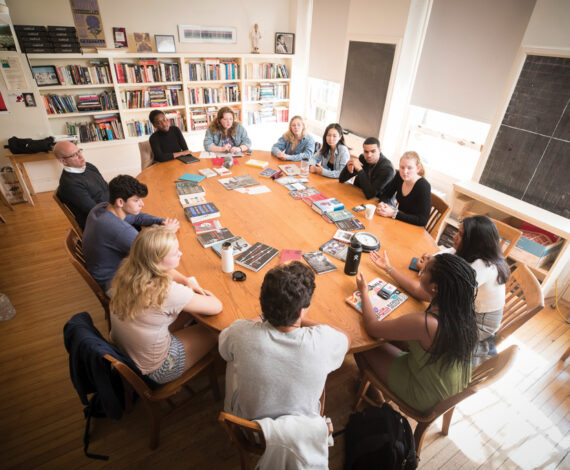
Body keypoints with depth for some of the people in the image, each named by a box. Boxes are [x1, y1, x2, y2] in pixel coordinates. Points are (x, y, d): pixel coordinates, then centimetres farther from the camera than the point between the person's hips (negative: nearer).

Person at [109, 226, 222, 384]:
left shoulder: (128, 271, -16)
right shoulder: (169, 292, -37)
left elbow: (166, 270, 7)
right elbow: (217, 307, -22)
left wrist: (187, 283, -10)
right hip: (152, 370, -6)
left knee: (187, 308, 13)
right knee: (213, 331, 11)